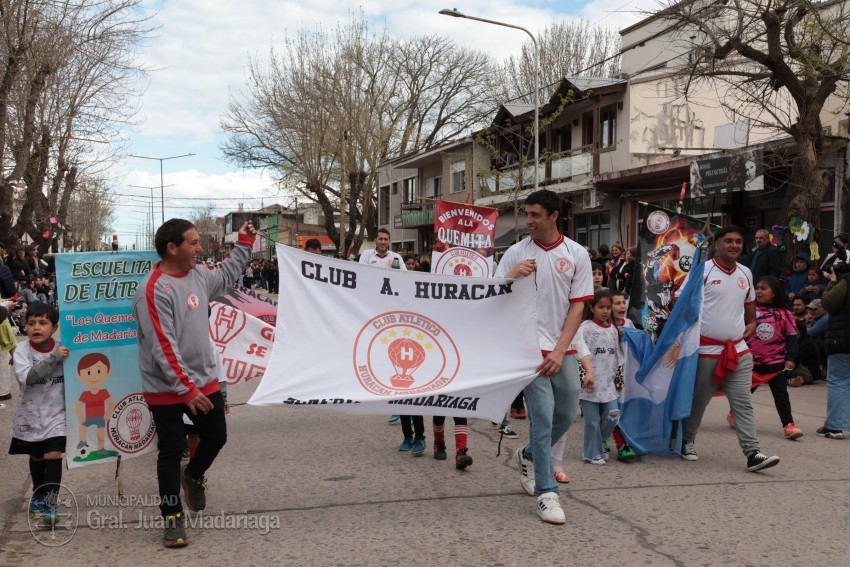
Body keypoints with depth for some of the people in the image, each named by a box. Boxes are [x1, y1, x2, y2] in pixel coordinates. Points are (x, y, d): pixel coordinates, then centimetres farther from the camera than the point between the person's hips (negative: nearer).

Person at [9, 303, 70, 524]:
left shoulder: (63, 349, -8)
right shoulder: (22, 350, -13)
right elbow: (26, 376, -29)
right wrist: (54, 358, -34)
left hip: (56, 414, -1)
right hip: (30, 415, 1)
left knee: (53, 456, -13)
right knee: (36, 458, 17)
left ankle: (51, 502, -5)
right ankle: (39, 494, 40)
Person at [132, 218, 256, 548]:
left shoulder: (198, 276, 3)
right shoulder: (154, 290, -21)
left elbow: (226, 277, 28)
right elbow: (163, 348, -24)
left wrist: (244, 244, 21)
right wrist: (186, 389, -24)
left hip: (205, 380, 7)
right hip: (168, 390, -7)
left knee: (216, 437, 14)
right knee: (171, 451, 2)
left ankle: (193, 476, 44)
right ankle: (173, 518, 15)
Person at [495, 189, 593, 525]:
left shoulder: (577, 254, 2)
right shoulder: (516, 253, 0)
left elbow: (577, 307, 0)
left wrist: (559, 351, -8)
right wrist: (511, 277, -22)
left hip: (563, 350, 3)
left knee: (567, 414, 11)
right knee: (543, 417, -8)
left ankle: (529, 456, 38)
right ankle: (546, 492, 0)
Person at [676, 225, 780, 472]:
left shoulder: (745, 273, 10)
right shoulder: (702, 271, -8)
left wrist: (752, 322, 12)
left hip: (739, 350, 5)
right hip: (707, 349, -5)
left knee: (743, 403, -1)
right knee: (698, 400, 8)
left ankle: (753, 454, -4)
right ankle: (687, 441, 27)